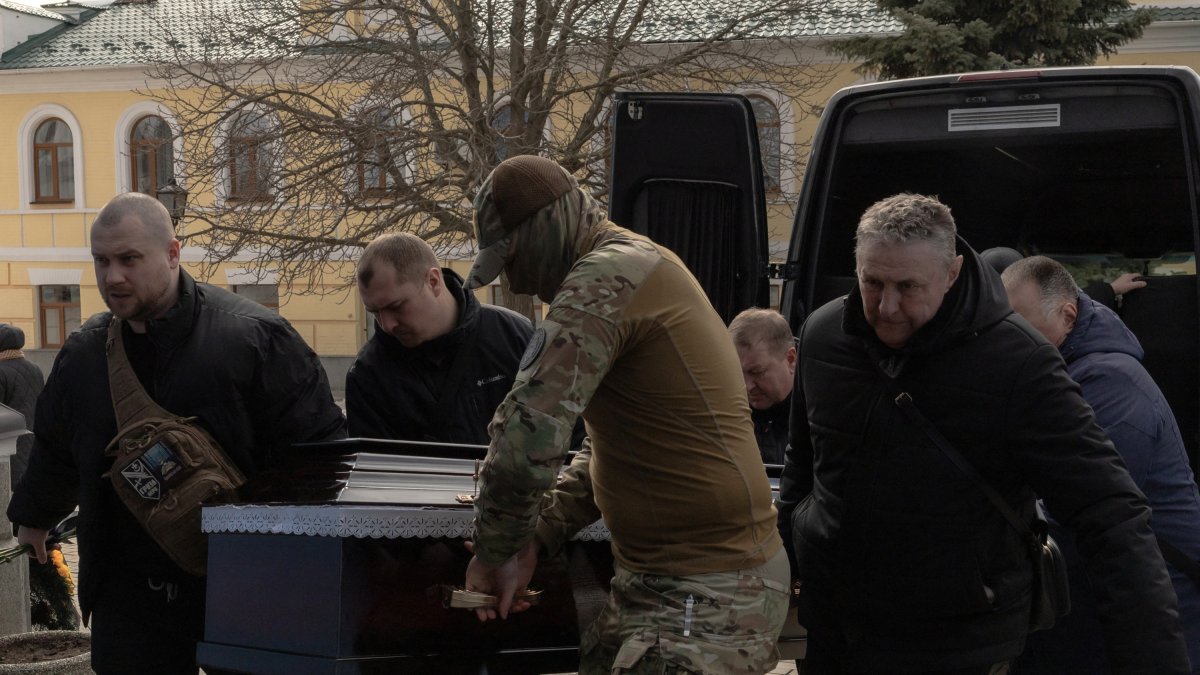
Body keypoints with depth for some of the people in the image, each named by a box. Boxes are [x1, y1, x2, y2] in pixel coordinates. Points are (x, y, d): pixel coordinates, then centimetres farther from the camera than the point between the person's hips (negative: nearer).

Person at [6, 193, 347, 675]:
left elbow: (318, 441, -8)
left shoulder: (252, 336, -11)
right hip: (128, 594, 4)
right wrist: (34, 519, 40)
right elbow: (55, 450, 26)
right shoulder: (83, 354, 7)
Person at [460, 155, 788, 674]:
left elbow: (526, 438, -24)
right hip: (661, 578, 10)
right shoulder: (636, 264, 16)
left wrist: (495, 552, -9)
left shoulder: (606, 277, -17)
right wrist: (538, 537, 10)